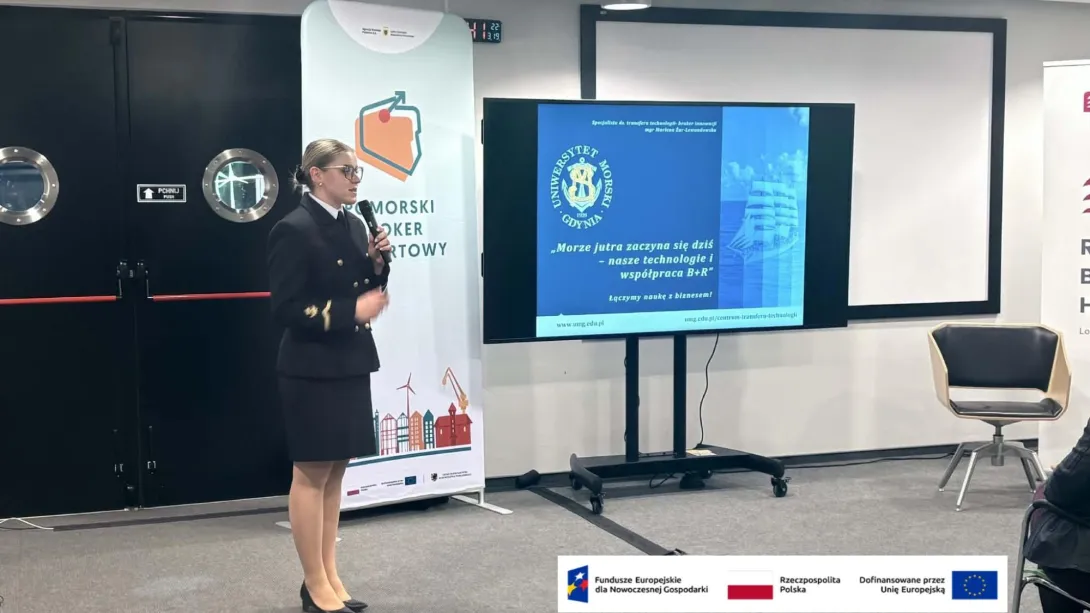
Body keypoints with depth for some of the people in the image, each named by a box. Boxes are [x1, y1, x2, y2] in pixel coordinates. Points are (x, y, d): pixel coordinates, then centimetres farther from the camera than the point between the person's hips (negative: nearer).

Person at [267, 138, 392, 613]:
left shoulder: (354, 226, 10)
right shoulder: (294, 230, -14)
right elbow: (285, 309, -18)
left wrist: (377, 262, -4)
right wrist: (351, 311, -23)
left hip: (350, 366, 8)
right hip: (312, 371, -8)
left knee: (335, 471, 13)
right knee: (311, 474, 1)